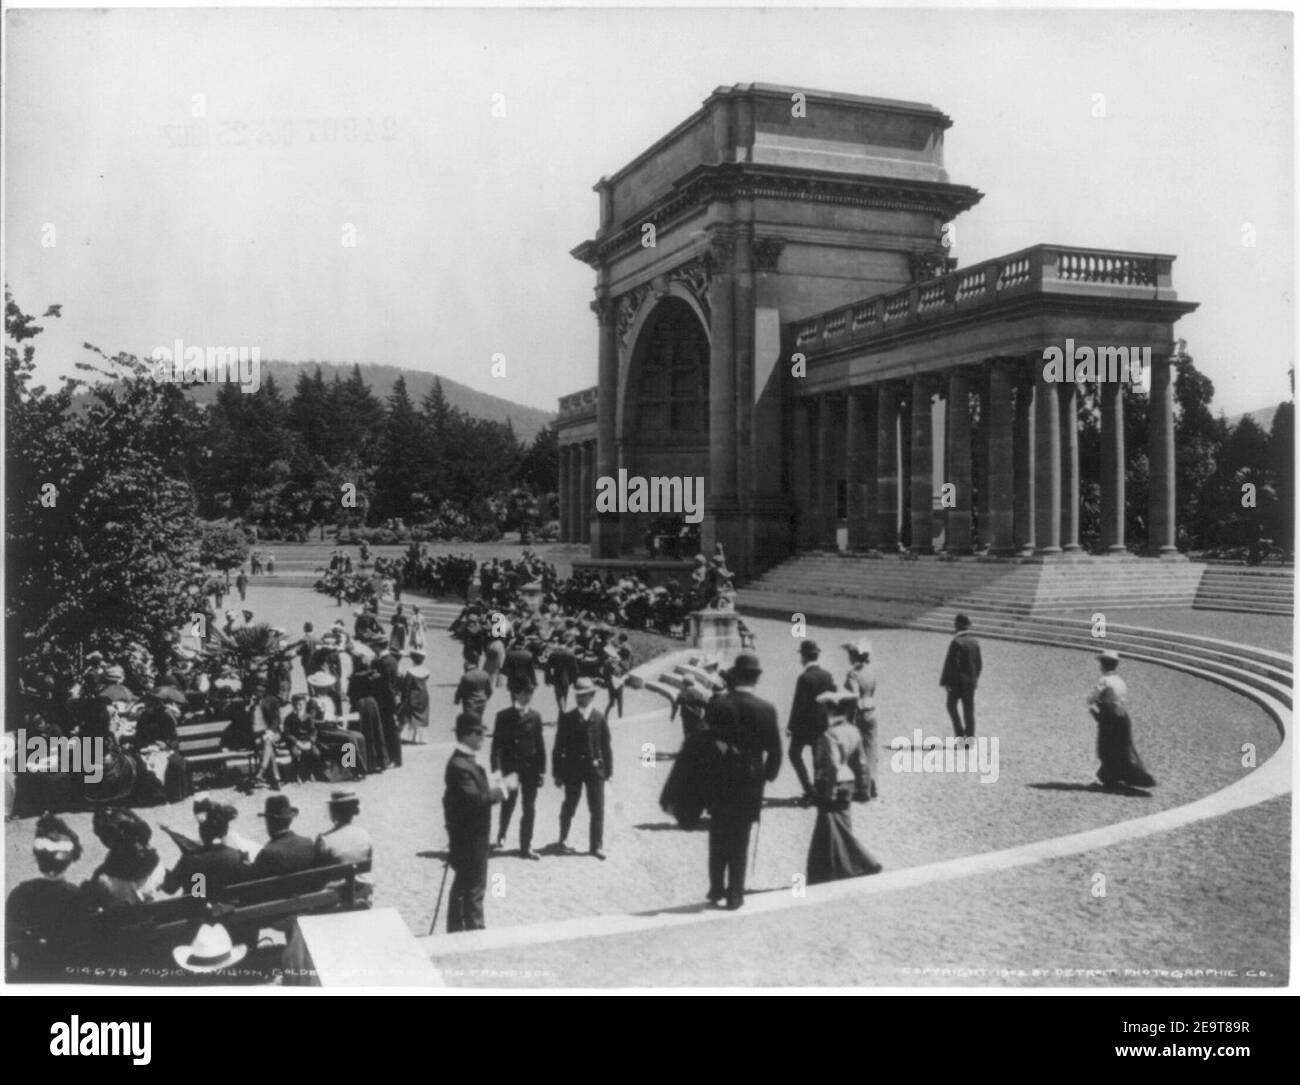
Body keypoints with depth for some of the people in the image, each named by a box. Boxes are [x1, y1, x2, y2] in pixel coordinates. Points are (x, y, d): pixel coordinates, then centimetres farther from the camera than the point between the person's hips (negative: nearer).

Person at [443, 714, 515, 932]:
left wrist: (494, 785, 4)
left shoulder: (465, 761, 9)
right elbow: (475, 800, -29)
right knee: (474, 888, -1)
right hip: (469, 838, -11)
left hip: (467, 835, 11)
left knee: (462, 885, 20)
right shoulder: (460, 765, -24)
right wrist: (501, 788, -22)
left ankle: (456, 931, 31)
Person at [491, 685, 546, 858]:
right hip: (510, 767, -2)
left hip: (530, 767, 2)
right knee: (508, 804, 9)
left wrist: (542, 769, 3)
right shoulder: (504, 716, -3)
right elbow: (496, 743, -4)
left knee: (529, 808, 2)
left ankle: (526, 847, 11)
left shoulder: (535, 716, 4)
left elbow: (540, 743, 5)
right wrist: (496, 768, -11)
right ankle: (501, 835, 36)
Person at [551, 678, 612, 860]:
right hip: (572, 769, 0)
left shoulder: (599, 719, 1)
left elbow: (606, 747, 4)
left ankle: (597, 845, 14)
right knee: (569, 807, 12)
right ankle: (563, 841, 29)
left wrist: (608, 771, 1)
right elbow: (559, 747, 0)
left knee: (597, 809, 2)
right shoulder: (567, 718, -2)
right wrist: (558, 773, -2)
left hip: (595, 769, 1)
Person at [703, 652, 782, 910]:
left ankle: (716, 889, 21)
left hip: (719, 782, 1)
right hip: (750, 783, -1)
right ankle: (734, 895, 11)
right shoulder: (766, 710, -10)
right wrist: (768, 775, 10)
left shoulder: (717, 705, -9)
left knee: (718, 839, 15)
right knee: (740, 840, 8)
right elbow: (775, 750, -5)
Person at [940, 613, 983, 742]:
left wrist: (945, 681, -12)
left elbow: (950, 663, -17)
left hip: (957, 681, -6)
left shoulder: (956, 642, -15)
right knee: (969, 710, 8)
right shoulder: (974, 642, 7)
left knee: (951, 706, 8)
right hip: (971, 681, 6)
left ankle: (960, 733, -1)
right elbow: (979, 663, 12)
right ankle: (970, 737, 8)